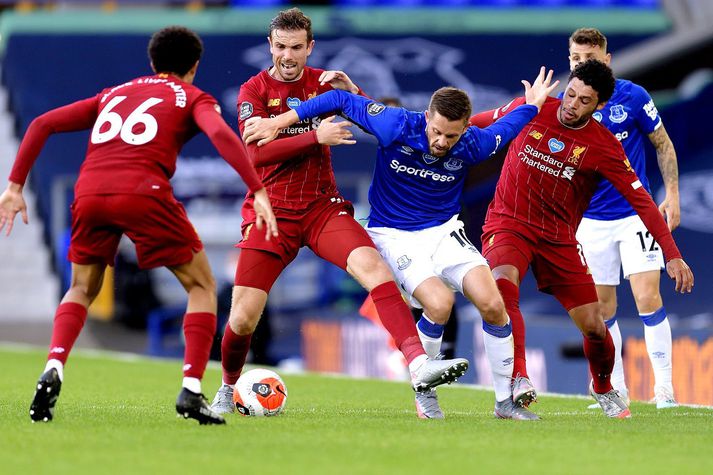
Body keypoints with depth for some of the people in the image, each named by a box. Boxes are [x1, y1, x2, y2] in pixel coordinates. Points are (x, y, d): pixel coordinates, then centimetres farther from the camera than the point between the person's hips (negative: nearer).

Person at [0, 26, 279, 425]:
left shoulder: (113, 94, 31)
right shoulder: (192, 97, 18)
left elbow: (42, 124, 23)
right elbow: (220, 133, -5)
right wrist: (258, 191, -10)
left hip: (89, 193, 4)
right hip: (143, 193, -4)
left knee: (83, 290, 25)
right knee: (202, 286, 13)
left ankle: (53, 370, -1)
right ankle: (191, 391, -1)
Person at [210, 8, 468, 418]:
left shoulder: (324, 83, 7)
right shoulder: (254, 90, -1)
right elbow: (256, 151, -15)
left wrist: (352, 91, -13)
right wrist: (316, 137, -22)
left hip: (322, 207, 2)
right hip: (271, 212, -2)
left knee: (373, 265, -27)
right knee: (243, 319, -6)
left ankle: (418, 363, -39)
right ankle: (228, 389, 25)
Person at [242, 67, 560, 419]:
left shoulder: (470, 145, -14)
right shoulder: (397, 126, -23)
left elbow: (504, 130, 12)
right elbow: (340, 101, -12)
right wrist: (278, 122, -13)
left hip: (444, 230, 3)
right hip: (394, 236, -3)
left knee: (493, 304, -14)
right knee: (439, 303, -27)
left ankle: (506, 401, 2)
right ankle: (424, 392, -2)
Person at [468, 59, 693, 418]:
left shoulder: (605, 147, -8)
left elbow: (641, 201, -8)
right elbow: (481, 122, 13)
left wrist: (672, 255, -13)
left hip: (559, 238, 1)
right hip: (508, 224, -1)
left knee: (593, 326, -1)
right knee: (503, 284, -34)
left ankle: (603, 388, 31)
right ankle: (518, 380, -36)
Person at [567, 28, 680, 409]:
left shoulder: (633, 97, -7)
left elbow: (663, 145, 3)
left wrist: (672, 194, -2)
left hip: (637, 212, -3)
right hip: (592, 218, 3)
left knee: (648, 298, -11)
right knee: (601, 308, 5)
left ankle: (664, 388, -2)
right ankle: (615, 390, 16)